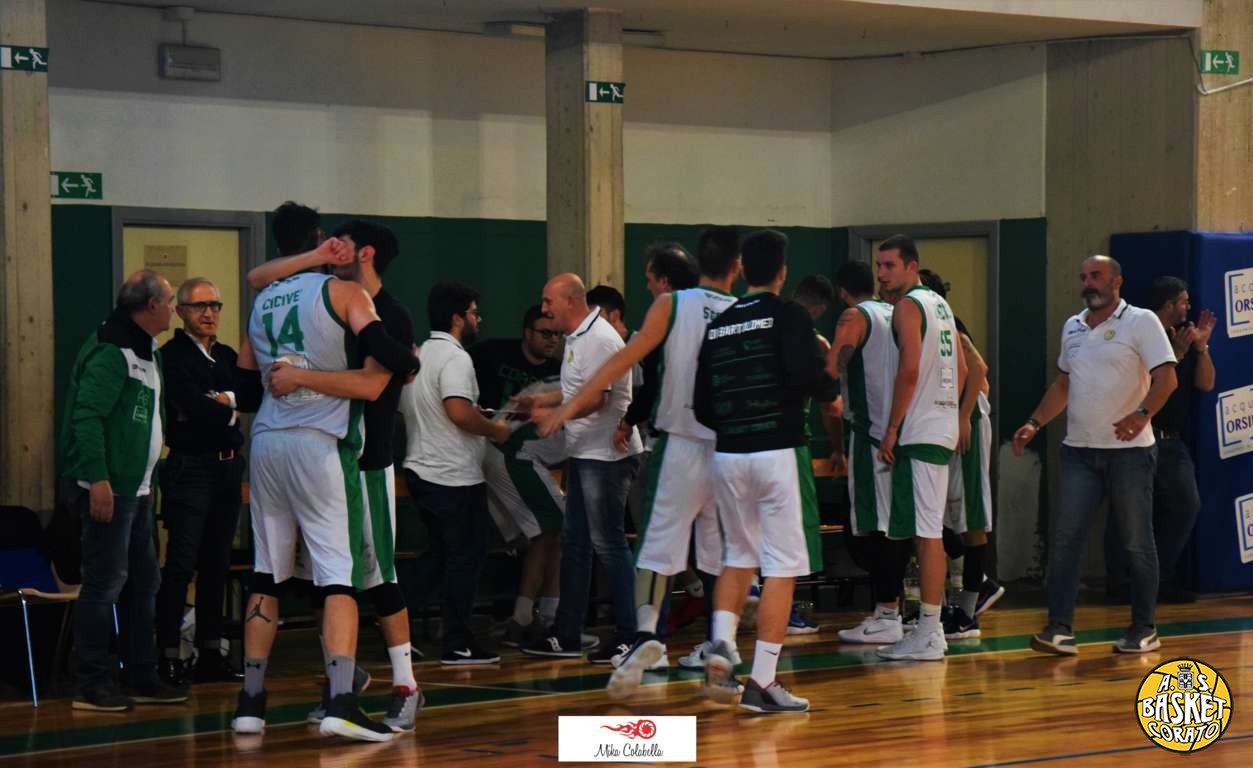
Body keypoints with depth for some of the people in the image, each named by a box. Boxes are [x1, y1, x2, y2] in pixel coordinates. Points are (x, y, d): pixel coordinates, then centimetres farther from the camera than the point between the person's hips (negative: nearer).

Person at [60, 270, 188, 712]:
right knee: (105, 584, -7)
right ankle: (93, 686, -3)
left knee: (144, 582, 14)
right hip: (107, 490, -11)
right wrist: (97, 480, -25)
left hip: (135, 490, 11)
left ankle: (142, 678, 21)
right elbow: (87, 415, -21)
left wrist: (147, 483, 18)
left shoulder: (145, 352, 17)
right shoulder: (111, 351, -14)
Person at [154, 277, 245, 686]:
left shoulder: (228, 356, 17)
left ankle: (210, 654, 14)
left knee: (217, 565, 9)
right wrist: (229, 412, -1)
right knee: (181, 565, -9)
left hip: (228, 467, 7)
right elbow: (190, 403, -16)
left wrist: (221, 402, -13)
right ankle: (168, 656, -7)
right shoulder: (172, 356, -5)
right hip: (190, 468, -7)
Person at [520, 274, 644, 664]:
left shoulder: (599, 339, -17)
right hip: (584, 453, 11)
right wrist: (540, 400, 15)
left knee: (608, 543, -6)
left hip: (606, 455, -11)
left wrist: (553, 416, -18)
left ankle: (629, 636, 0)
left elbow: (596, 399, -23)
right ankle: (566, 636, 18)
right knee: (574, 543, 12)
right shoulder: (577, 338, 16)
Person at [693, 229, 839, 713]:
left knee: (739, 556, 22)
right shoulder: (788, 316, -4)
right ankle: (761, 682, -3)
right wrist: (832, 393, 1)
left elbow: (701, 408, 11)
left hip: (727, 455, 6)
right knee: (782, 567, 0)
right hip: (778, 454, -5)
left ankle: (721, 645, 2)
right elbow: (808, 373, -20)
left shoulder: (717, 326, 11)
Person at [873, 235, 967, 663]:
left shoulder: (907, 306, -10)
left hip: (919, 432, -10)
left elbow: (910, 369, -19)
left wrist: (891, 429, -15)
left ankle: (928, 635, -9)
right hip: (943, 428, 10)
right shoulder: (940, 304, 18)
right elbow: (961, 368, 21)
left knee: (926, 534, -9)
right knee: (929, 532, 12)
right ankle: (930, 628, 16)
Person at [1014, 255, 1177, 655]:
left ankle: (1144, 630, 12)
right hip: (1079, 450, 6)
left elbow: (1166, 377, -15)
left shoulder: (1141, 322, -5)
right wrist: (1034, 424, 13)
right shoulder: (1072, 328, 15)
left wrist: (1142, 414, -30)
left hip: (1129, 451, -5)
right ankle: (1059, 629, -6)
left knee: (1137, 543, 3)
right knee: (1064, 538, -4)